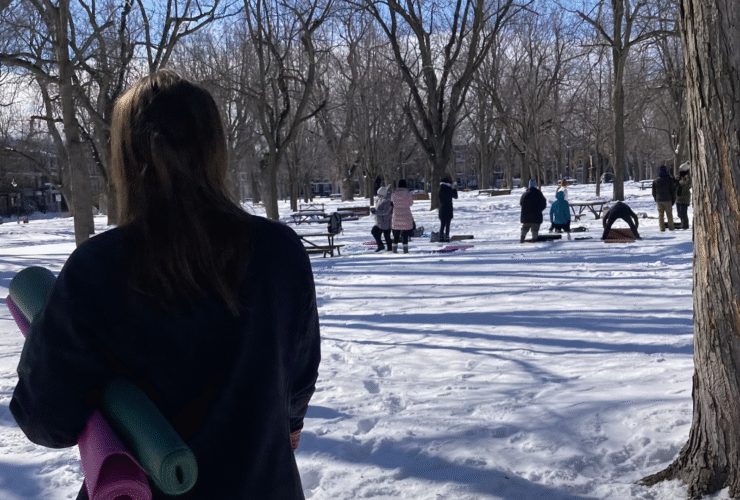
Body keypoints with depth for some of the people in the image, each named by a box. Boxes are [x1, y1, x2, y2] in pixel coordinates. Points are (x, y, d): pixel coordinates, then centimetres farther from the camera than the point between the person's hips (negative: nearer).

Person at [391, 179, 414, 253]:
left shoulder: (394, 194, -4)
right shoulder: (408, 194, -9)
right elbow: (411, 203, 4)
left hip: (396, 216, 2)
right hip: (406, 216, -2)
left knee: (396, 234, 12)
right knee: (405, 234, 2)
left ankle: (394, 249, 14)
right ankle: (405, 249, -1)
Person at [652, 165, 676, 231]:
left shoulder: (655, 181, 2)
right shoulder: (670, 179, -5)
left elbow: (654, 192, 8)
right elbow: (673, 191, -2)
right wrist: (673, 200, 8)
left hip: (659, 200, 2)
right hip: (668, 200, -2)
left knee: (660, 214, 6)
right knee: (669, 214, 6)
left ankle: (662, 227, 2)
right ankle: (671, 227, 8)